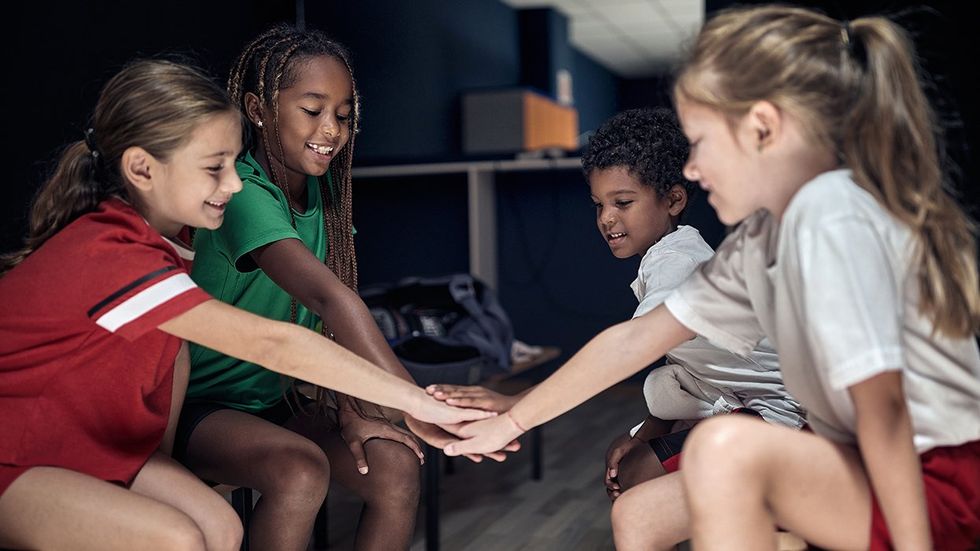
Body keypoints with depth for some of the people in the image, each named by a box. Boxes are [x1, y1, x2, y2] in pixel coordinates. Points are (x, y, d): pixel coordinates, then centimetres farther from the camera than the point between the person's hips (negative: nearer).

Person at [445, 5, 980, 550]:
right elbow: (636, 338, 6)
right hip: (857, 466, 8)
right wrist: (513, 421, 10)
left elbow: (882, 408, -24)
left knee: (727, 447, -32)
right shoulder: (758, 238, 2)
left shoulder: (830, 213, -24)